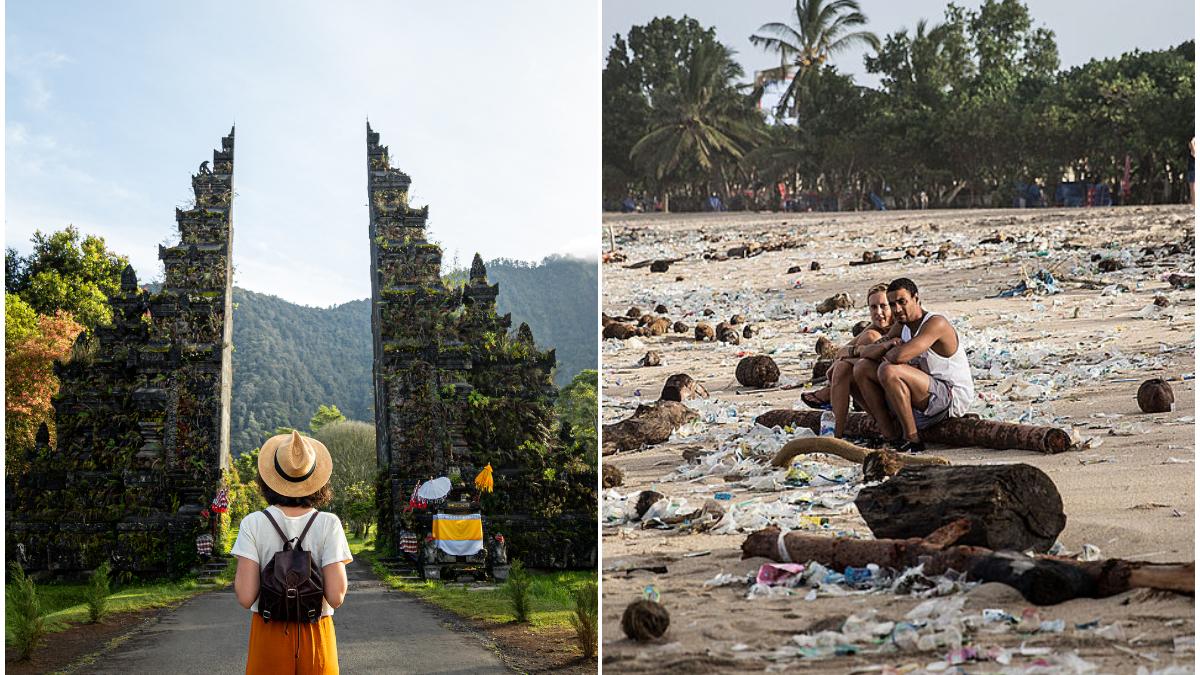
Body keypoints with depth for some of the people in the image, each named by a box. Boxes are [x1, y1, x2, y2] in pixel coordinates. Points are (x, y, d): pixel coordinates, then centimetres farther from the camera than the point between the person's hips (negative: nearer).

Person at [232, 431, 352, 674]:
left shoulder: (253, 524, -8)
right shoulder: (329, 524, -8)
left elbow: (245, 597, -14)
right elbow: (336, 597, -14)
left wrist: (237, 579, 6)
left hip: (268, 637, 0)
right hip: (316, 636, 0)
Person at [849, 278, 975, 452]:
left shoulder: (936, 323, -18)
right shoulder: (901, 326, 10)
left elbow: (899, 356, -31)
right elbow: (866, 351, 6)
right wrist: (885, 345, -17)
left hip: (952, 397, -9)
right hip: (925, 398, 9)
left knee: (889, 371, -31)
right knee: (862, 368, -1)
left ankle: (912, 440, -21)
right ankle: (890, 437, -6)